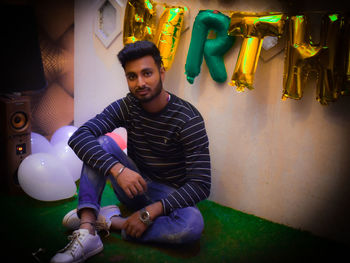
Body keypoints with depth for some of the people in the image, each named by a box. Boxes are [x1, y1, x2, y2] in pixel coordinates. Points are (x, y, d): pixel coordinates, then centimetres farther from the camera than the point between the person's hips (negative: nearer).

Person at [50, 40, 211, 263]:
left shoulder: (188, 119, -19)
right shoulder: (127, 106, -7)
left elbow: (201, 184, -24)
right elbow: (78, 137, -20)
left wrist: (149, 213, -32)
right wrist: (117, 169, -36)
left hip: (169, 195, -3)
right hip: (134, 185, 3)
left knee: (193, 225, -37)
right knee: (101, 143, -20)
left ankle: (108, 221, -22)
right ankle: (87, 233, -31)